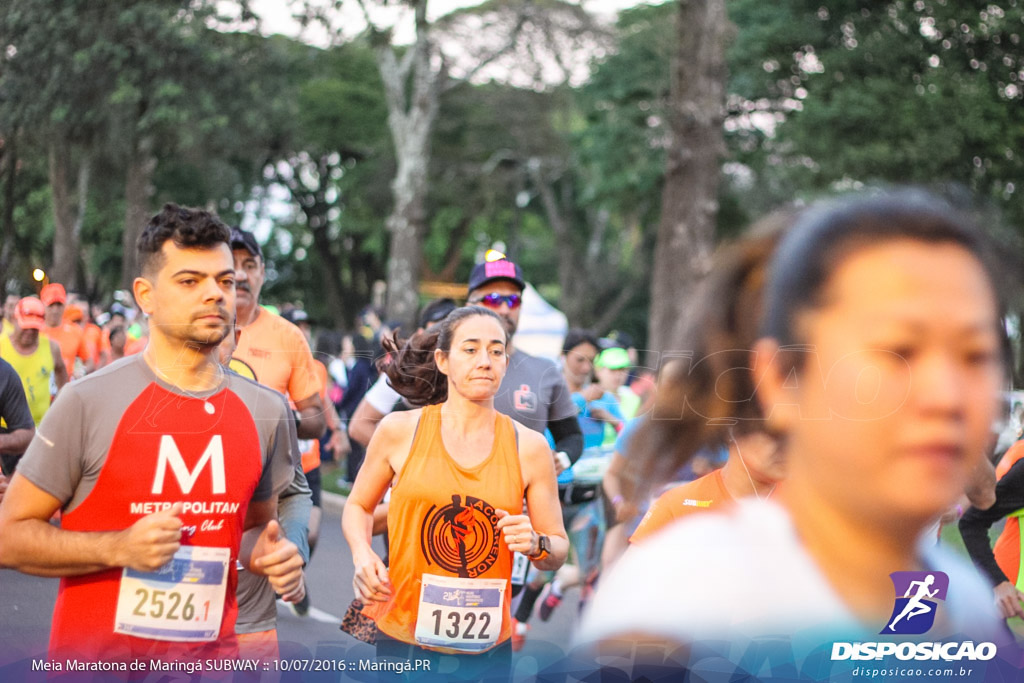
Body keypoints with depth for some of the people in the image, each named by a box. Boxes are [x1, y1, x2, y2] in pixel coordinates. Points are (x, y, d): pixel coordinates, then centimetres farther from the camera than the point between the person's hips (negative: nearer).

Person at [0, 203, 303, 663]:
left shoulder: (266, 411, 2)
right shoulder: (87, 401, -11)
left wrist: (270, 554, -4)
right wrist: (120, 548, -21)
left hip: (211, 654, 4)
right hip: (95, 659, -3)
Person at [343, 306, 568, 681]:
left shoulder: (529, 447, -1)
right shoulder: (399, 431, -3)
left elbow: (559, 550, 6)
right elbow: (358, 506, 12)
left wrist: (535, 544, -15)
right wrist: (363, 555, -7)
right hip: (404, 640, -1)